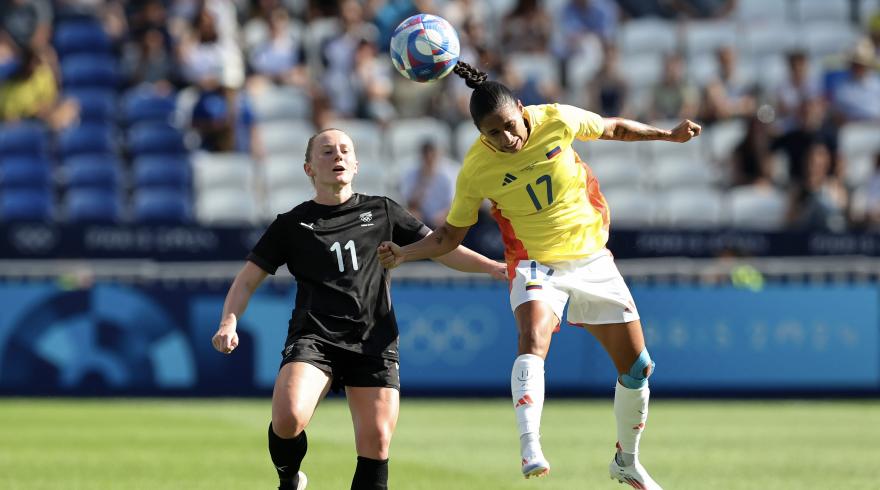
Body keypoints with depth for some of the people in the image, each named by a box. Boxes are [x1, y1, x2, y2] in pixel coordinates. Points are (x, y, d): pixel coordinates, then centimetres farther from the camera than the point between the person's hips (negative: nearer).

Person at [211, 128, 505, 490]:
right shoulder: (292, 225, 12)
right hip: (314, 338, -2)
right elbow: (247, 280, 13)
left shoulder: (382, 212, 17)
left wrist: (492, 267, 6)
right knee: (288, 417, -26)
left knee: (376, 444, -10)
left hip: (373, 345, 2)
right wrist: (229, 322, -6)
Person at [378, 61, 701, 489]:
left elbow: (613, 128, 7)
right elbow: (450, 235, -2)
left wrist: (668, 135, 10)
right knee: (533, 341, -35)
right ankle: (530, 449, -46)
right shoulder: (476, 169, -15)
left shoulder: (557, 120, -14)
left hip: (592, 258, 3)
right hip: (536, 266, -3)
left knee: (638, 368, 7)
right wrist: (403, 253, -17)